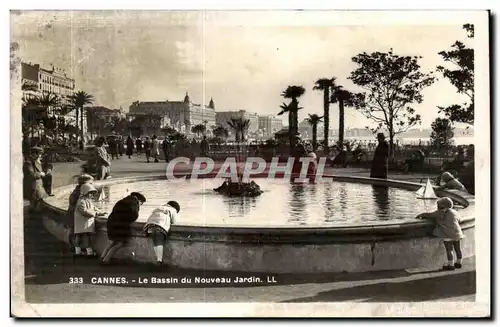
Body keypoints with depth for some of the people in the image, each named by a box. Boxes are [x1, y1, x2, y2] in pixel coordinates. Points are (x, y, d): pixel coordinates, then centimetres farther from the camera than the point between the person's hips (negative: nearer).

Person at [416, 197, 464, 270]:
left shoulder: (441, 213, -7)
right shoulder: (455, 212, 15)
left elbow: (428, 215, -7)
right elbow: (458, 221, 31)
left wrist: (420, 216, 8)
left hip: (448, 235, -8)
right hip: (457, 233, 8)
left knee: (449, 249, -4)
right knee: (457, 248, 15)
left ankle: (450, 265, -2)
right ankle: (459, 263, 26)